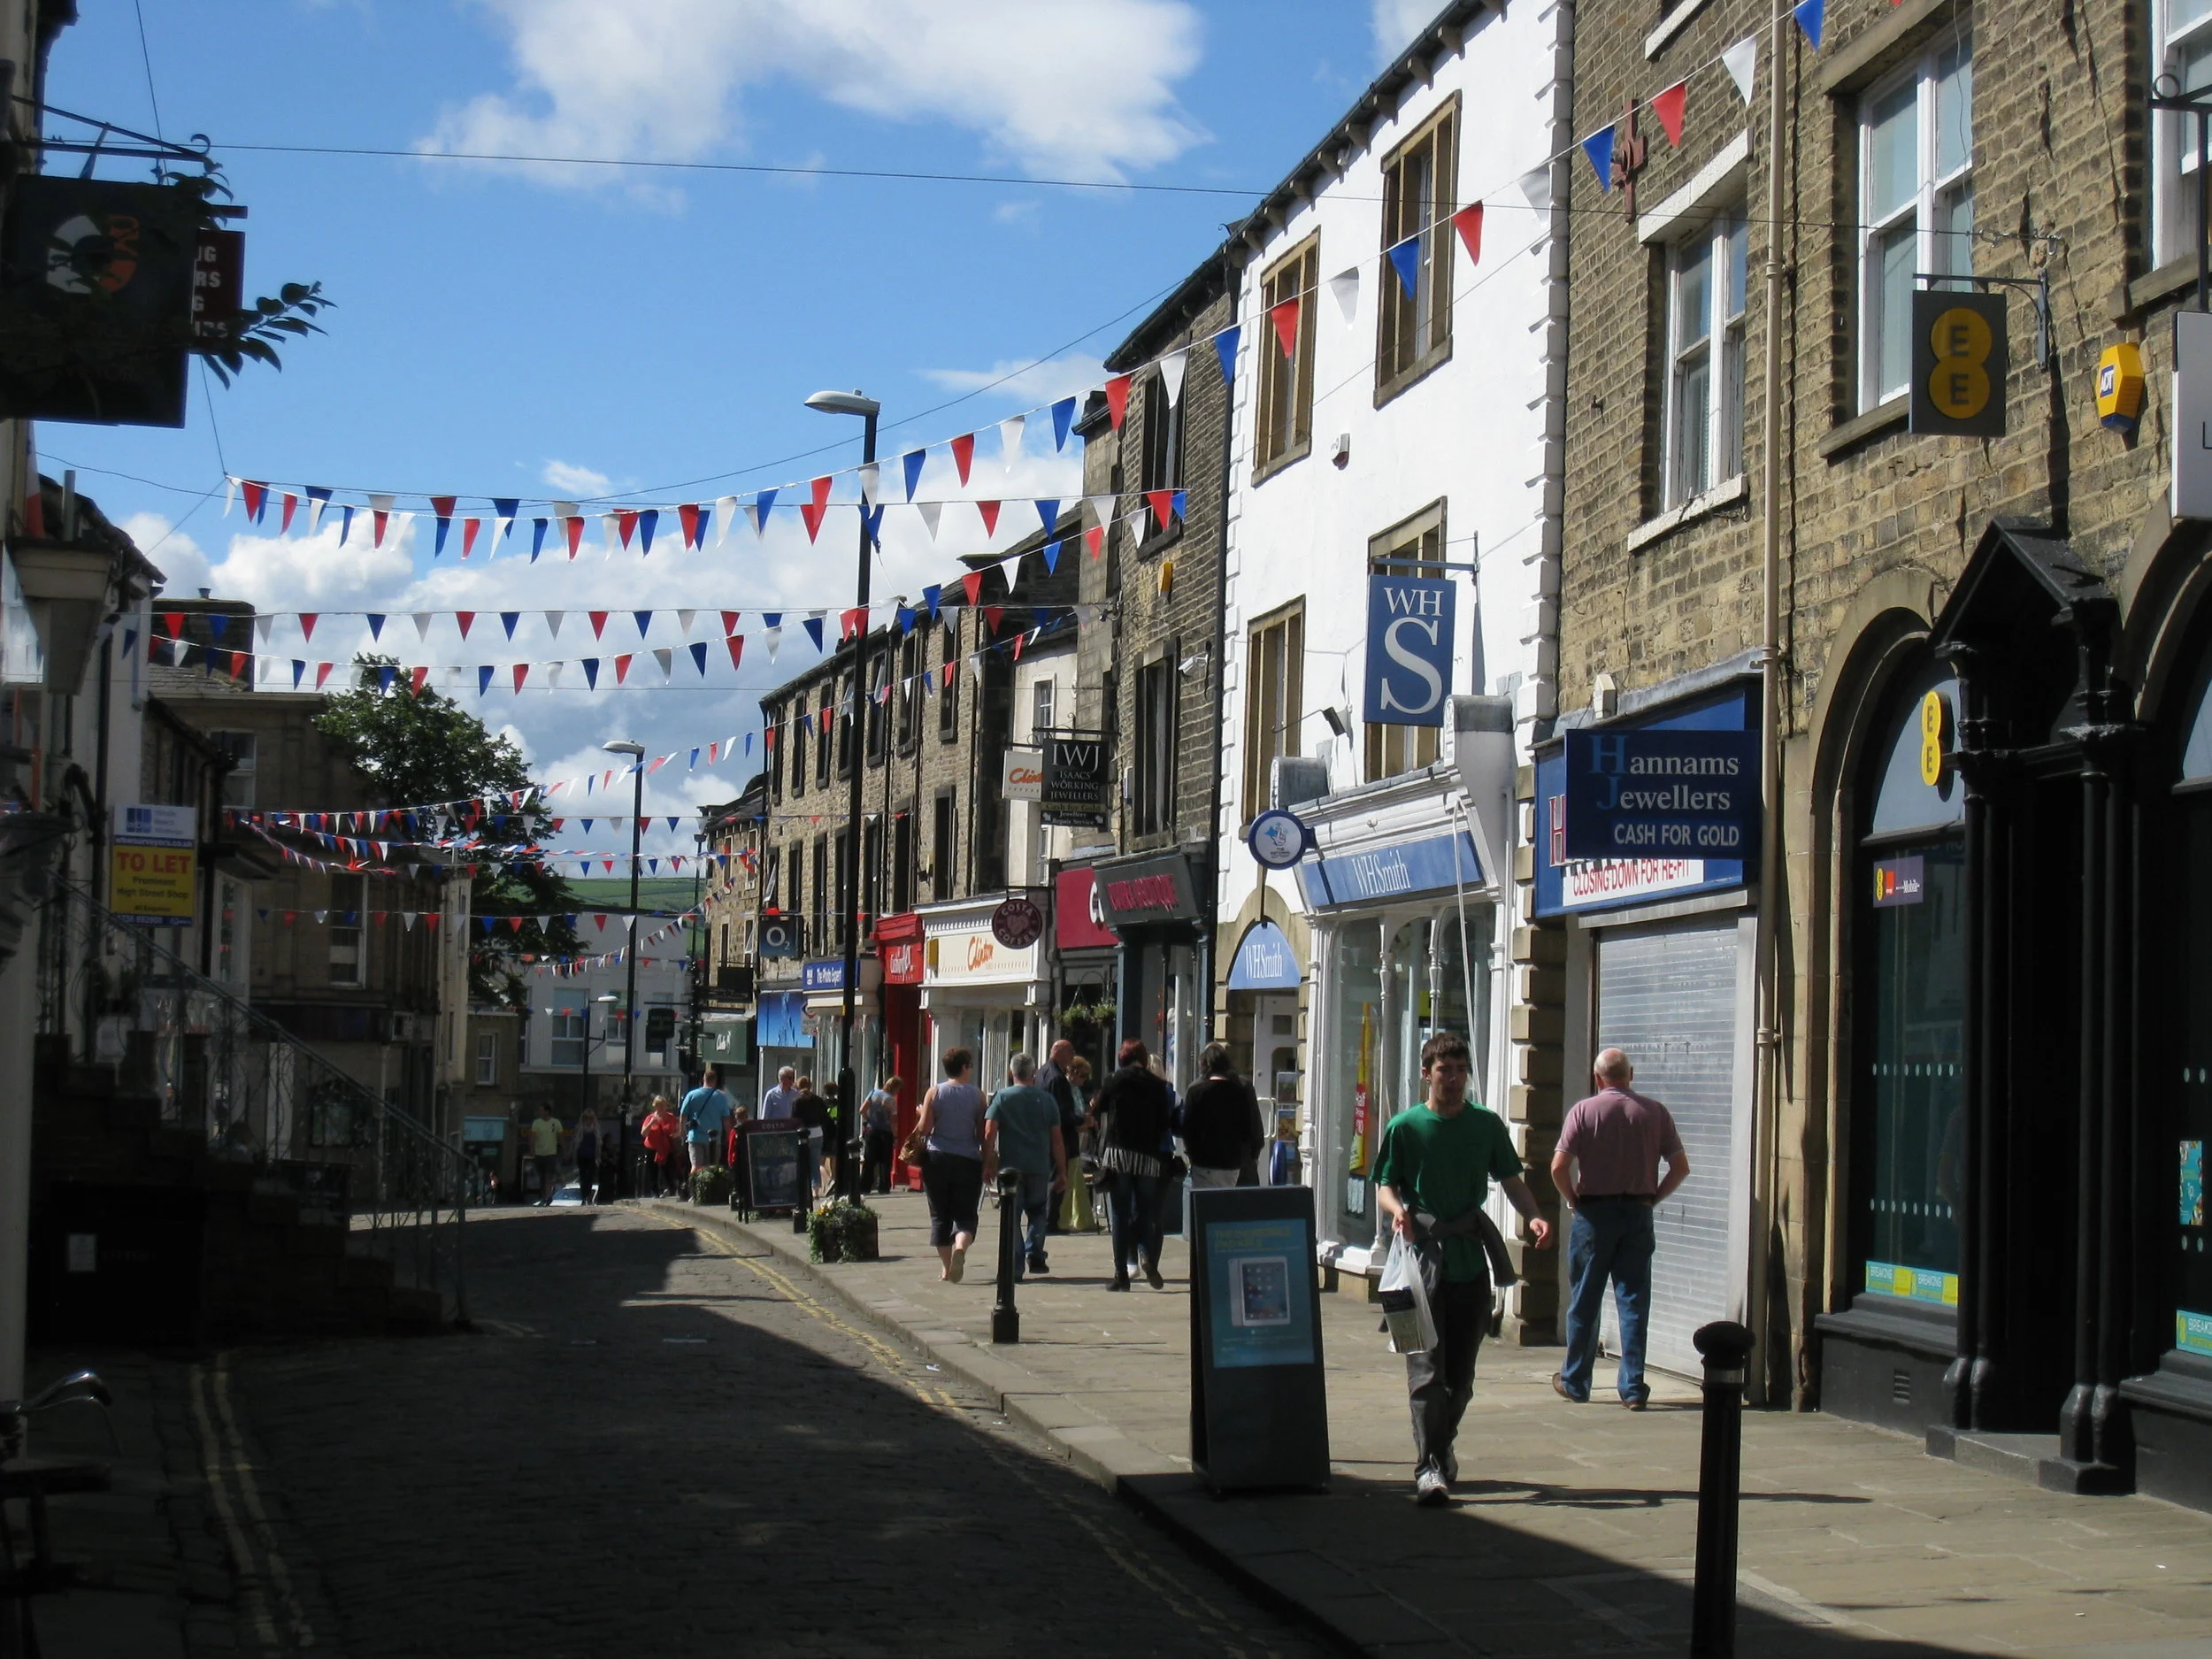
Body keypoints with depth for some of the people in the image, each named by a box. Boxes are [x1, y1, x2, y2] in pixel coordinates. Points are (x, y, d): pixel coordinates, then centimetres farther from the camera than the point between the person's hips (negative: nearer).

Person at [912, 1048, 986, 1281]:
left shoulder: (935, 1092, -1)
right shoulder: (977, 1095, -1)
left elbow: (924, 1128, -7)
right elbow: (983, 1133, -1)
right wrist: (987, 1161, 10)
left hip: (937, 1158, 1)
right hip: (968, 1160, -1)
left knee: (940, 1214, 11)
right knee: (965, 1214, 4)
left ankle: (946, 1267, 11)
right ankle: (960, 1248, -26)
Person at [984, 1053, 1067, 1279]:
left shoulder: (1001, 1097, 0)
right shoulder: (1047, 1100, 5)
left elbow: (989, 1134, -8)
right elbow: (1057, 1139, 4)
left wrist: (988, 1165, -4)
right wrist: (1062, 1172, 9)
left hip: (1010, 1167, -1)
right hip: (1040, 1167, 1)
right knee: (1037, 1212, 19)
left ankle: (1015, 1267, -2)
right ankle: (1035, 1255, 3)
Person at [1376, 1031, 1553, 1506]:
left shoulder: (1487, 1125, 9)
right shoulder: (1405, 1127, 1)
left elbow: (1511, 1180, 13)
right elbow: (1385, 1185, 4)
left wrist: (1533, 1216, -6)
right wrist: (1397, 1209, -19)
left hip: (1471, 1257, 3)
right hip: (1424, 1257, -3)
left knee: (1461, 1369, 10)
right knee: (1426, 1365, -10)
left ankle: (1442, 1445, 31)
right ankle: (1428, 1466, -13)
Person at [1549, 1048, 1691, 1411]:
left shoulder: (1583, 1111, -5)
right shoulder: (1655, 1112, 1)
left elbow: (1559, 1167, -13)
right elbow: (1680, 1167, -1)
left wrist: (1573, 1200, 2)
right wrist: (1654, 1198, 8)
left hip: (1594, 1213, -2)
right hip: (1638, 1214, 2)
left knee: (1584, 1301, 9)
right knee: (1633, 1301, 4)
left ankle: (1575, 1382, 19)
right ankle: (1633, 1387, 0)